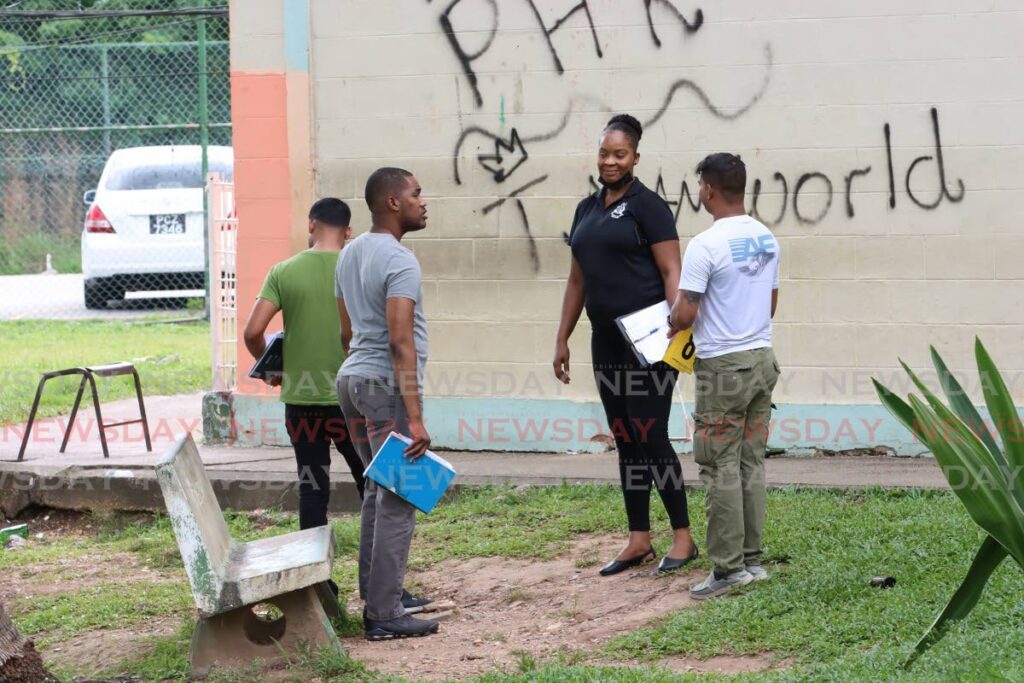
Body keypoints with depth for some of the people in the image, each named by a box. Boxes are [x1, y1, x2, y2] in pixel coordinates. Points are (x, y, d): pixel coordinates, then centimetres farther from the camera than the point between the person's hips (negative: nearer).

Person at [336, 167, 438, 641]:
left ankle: (378, 594, 22)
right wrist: (415, 416, -23)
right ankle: (384, 614, -9)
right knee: (398, 501, -7)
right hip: (386, 386, -10)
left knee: (378, 491, 18)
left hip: (351, 377, 10)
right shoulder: (400, 263, -15)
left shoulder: (351, 254, 13)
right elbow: (400, 342, -22)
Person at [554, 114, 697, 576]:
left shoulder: (646, 206, -6)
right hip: (607, 339, 7)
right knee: (624, 439, 9)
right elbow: (578, 280, 20)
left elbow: (671, 273, -11)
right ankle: (639, 541, 14)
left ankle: (683, 537, -1)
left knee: (649, 435, -8)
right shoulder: (587, 210, 15)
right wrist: (562, 339, 17)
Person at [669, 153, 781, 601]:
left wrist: (670, 324, 5)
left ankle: (728, 567, -3)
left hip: (723, 367, -7)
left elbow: (684, 315, -16)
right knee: (752, 463, 11)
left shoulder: (706, 245, -17)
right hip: (762, 358, 7)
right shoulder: (768, 241, 8)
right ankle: (751, 559, 14)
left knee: (721, 468, -3)